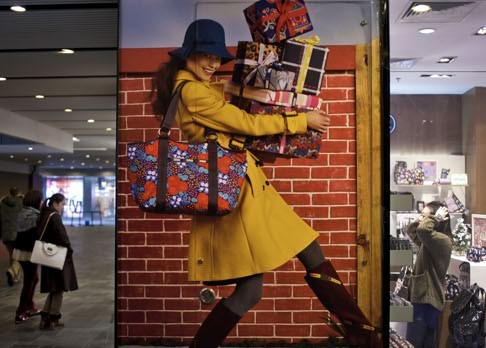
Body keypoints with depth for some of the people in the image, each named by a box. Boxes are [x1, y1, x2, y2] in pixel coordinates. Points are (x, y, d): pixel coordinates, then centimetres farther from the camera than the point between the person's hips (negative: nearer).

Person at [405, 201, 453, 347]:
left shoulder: (442, 240, -17)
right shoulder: (430, 241, 14)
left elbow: (422, 230, -35)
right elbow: (411, 230, 28)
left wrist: (436, 218, -17)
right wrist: (422, 218, 12)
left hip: (427, 301, -10)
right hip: (424, 299, 10)